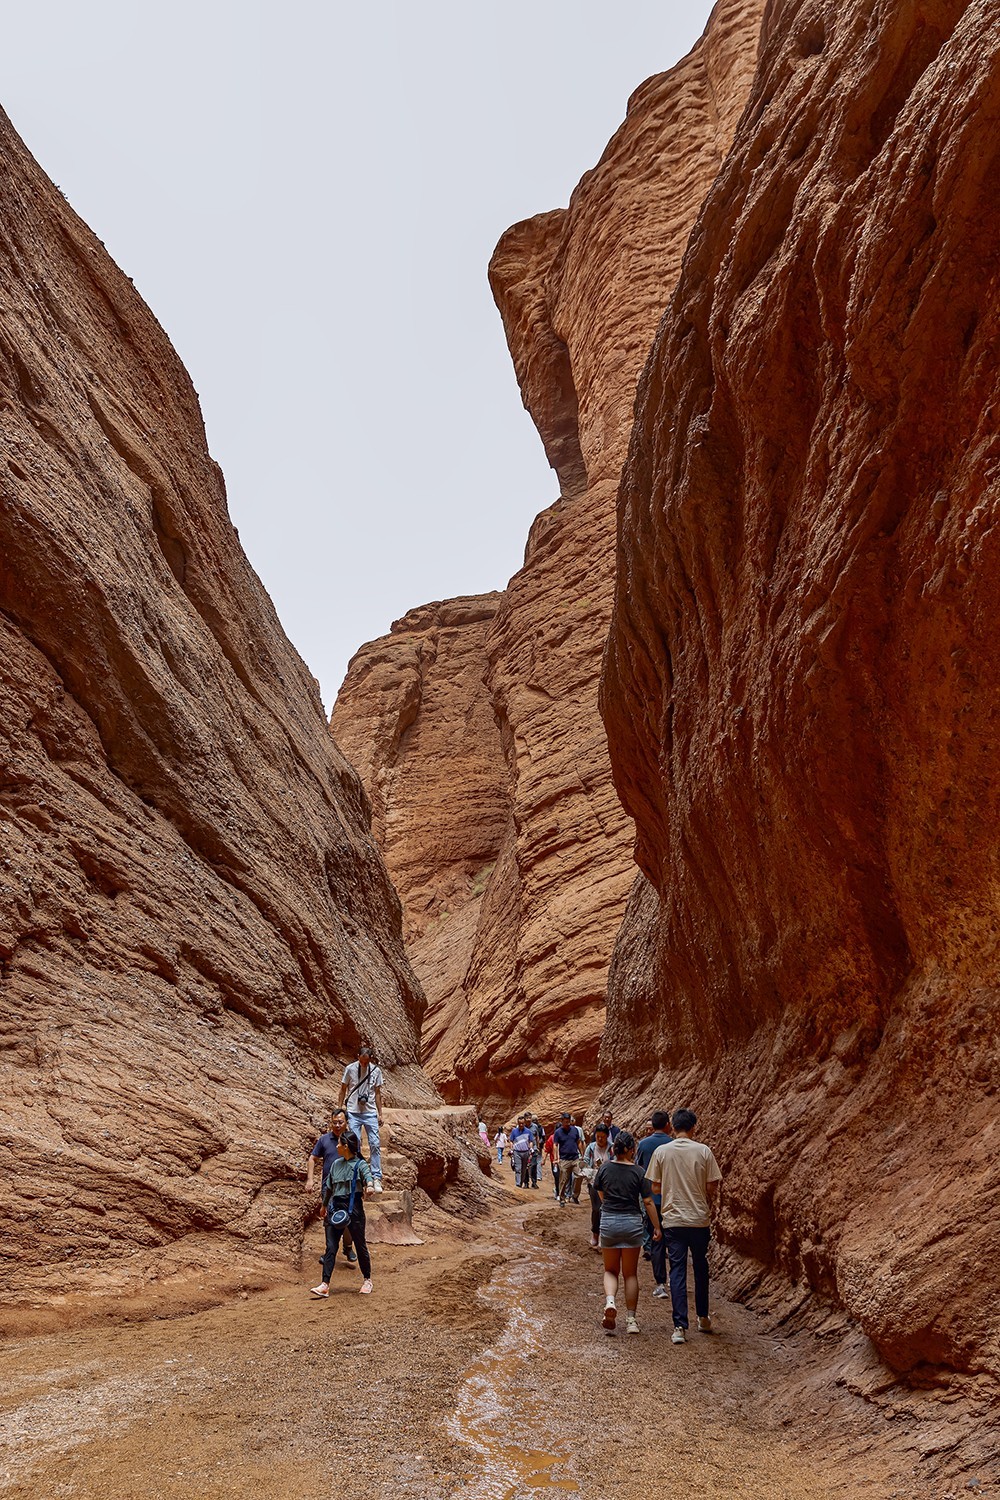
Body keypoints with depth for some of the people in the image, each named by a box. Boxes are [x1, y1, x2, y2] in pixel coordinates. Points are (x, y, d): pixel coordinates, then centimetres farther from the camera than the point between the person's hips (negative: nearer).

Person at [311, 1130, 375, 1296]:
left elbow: (368, 1174, -26)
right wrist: (324, 1205, 31)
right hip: (336, 1208, 5)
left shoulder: (360, 1164, -5)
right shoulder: (336, 1164, 13)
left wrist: (370, 1185, -48)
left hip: (354, 1208, -5)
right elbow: (329, 1187, 23)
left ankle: (367, 1280, 23)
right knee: (331, 1246, -3)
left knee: (360, 1244, 5)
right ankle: (325, 1285, -5)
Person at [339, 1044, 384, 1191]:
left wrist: (380, 1114, 8)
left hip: (370, 1113, 1)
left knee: (375, 1144, -4)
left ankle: (376, 1178, 0)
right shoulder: (350, 1069, -2)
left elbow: (377, 1093, 10)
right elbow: (343, 1090, 7)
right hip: (353, 1113, -1)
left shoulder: (376, 1071, 3)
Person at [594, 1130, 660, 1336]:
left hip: (608, 1221, 1)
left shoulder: (604, 1168, -3)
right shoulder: (638, 1172, -9)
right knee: (630, 1273, 12)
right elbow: (648, 1202, -6)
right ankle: (631, 1319, 13)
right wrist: (656, 1226, 3)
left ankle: (610, 1301, -13)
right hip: (632, 1222, -1)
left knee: (610, 1270, 14)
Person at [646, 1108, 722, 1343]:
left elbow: (654, 1187, 0)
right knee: (701, 1268, 19)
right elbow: (712, 1187, -4)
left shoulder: (661, 1152, -4)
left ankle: (680, 1327, -2)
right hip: (700, 1220, 0)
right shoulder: (703, 1151, -6)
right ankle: (703, 1318, 30)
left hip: (673, 1220, 0)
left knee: (677, 1271, 3)